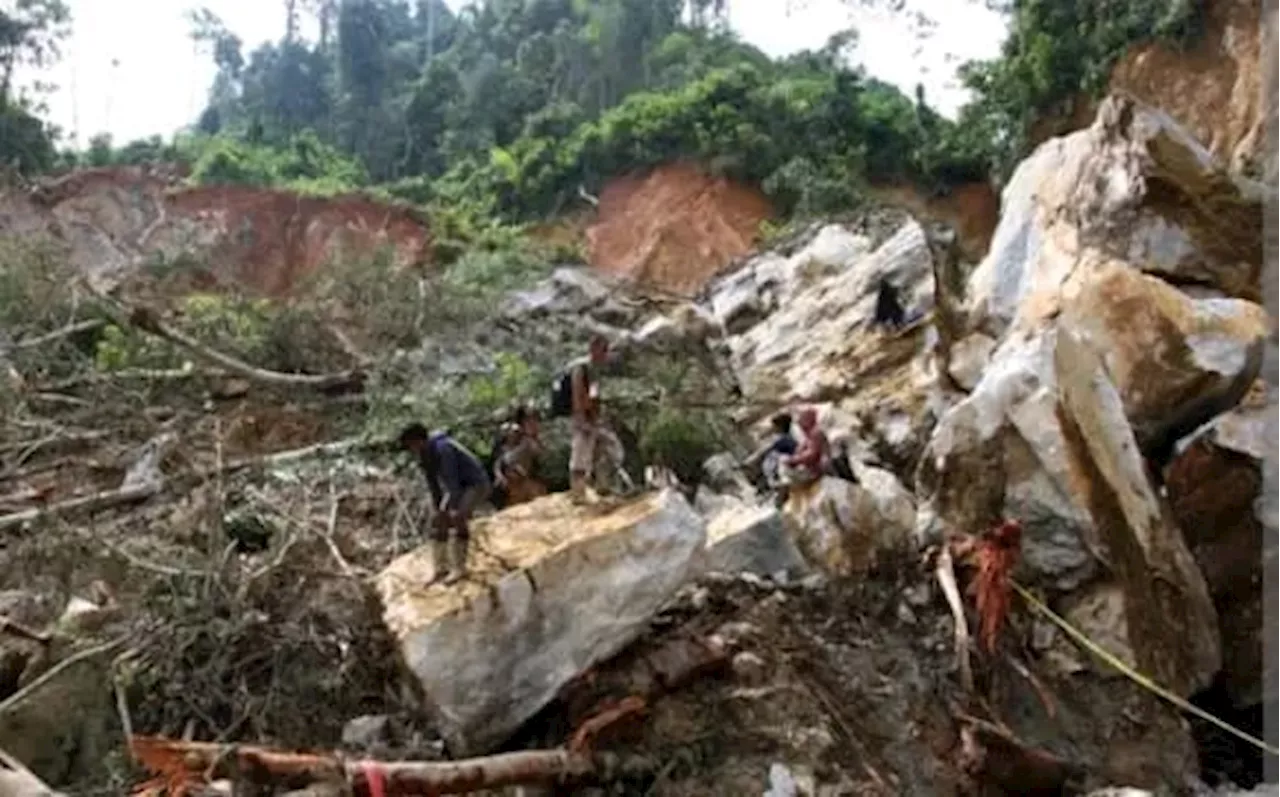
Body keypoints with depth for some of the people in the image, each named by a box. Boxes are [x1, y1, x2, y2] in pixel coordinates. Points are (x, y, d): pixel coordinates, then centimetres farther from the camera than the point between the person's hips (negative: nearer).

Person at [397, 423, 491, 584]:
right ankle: (439, 567, 8)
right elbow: (432, 482, 5)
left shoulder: (442, 449, -29)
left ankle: (459, 568, -17)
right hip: (459, 486, 9)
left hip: (476, 483, -9)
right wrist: (438, 508, 6)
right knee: (439, 521, 2)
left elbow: (451, 480, -31)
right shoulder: (424, 455, -2)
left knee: (459, 518, -25)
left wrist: (454, 509, -29)